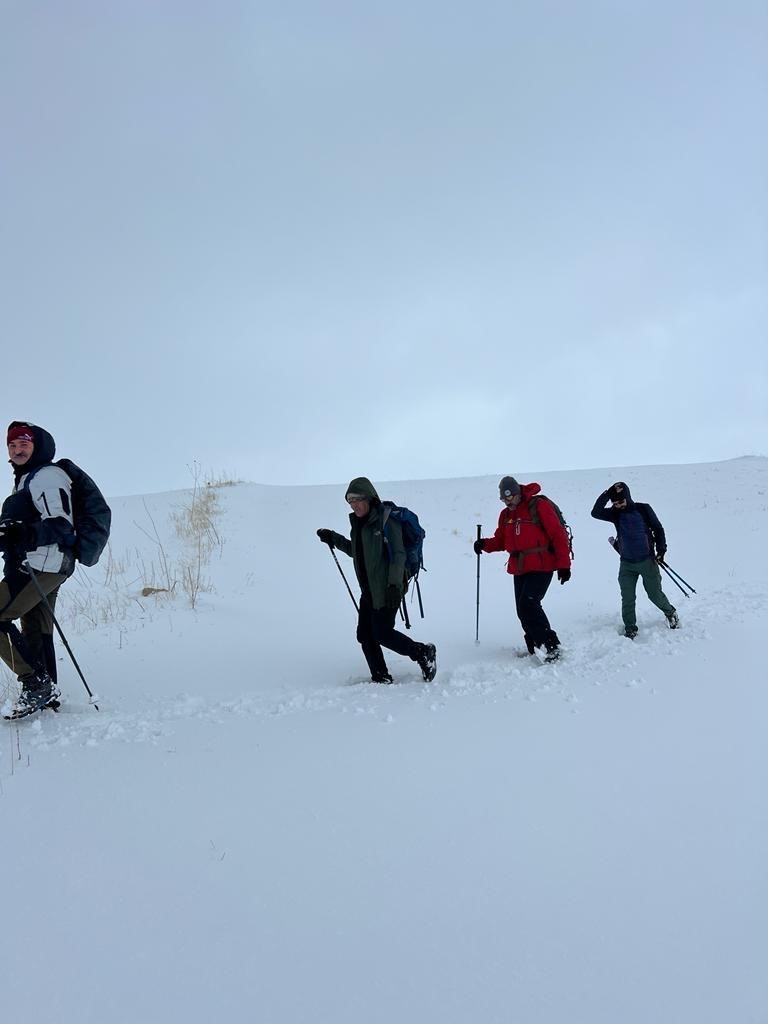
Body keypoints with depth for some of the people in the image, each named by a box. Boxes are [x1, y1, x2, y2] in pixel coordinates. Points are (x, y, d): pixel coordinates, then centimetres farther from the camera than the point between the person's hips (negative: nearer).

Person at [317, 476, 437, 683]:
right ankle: (381, 679, 17)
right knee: (365, 635, 7)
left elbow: (398, 555, -18)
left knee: (382, 633, -6)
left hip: (388, 589, -9)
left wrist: (394, 585, -24)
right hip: (369, 590, 9)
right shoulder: (358, 523, 12)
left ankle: (423, 653, 12)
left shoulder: (386, 521, -14)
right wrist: (333, 539, 20)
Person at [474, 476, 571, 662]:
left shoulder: (539, 506, -8)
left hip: (541, 566, -7)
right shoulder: (506, 515, 13)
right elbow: (501, 541, 17)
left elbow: (558, 535, -10)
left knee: (528, 604, -20)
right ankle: (536, 648, 18)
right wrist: (485, 544, -5)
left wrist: (563, 564, -14)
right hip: (519, 568, 7)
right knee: (523, 610, 5)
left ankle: (551, 645, -11)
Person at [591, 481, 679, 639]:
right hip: (626, 564, 2)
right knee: (627, 599, 0)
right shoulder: (615, 513, 0)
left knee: (655, 594, 7)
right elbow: (595, 513, -16)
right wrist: (607, 494, -21)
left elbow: (658, 529, 2)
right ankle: (630, 628, 13)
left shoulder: (643, 509, -5)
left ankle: (671, 613, 35)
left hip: (647, 560, -2)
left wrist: (661, 550, -6)